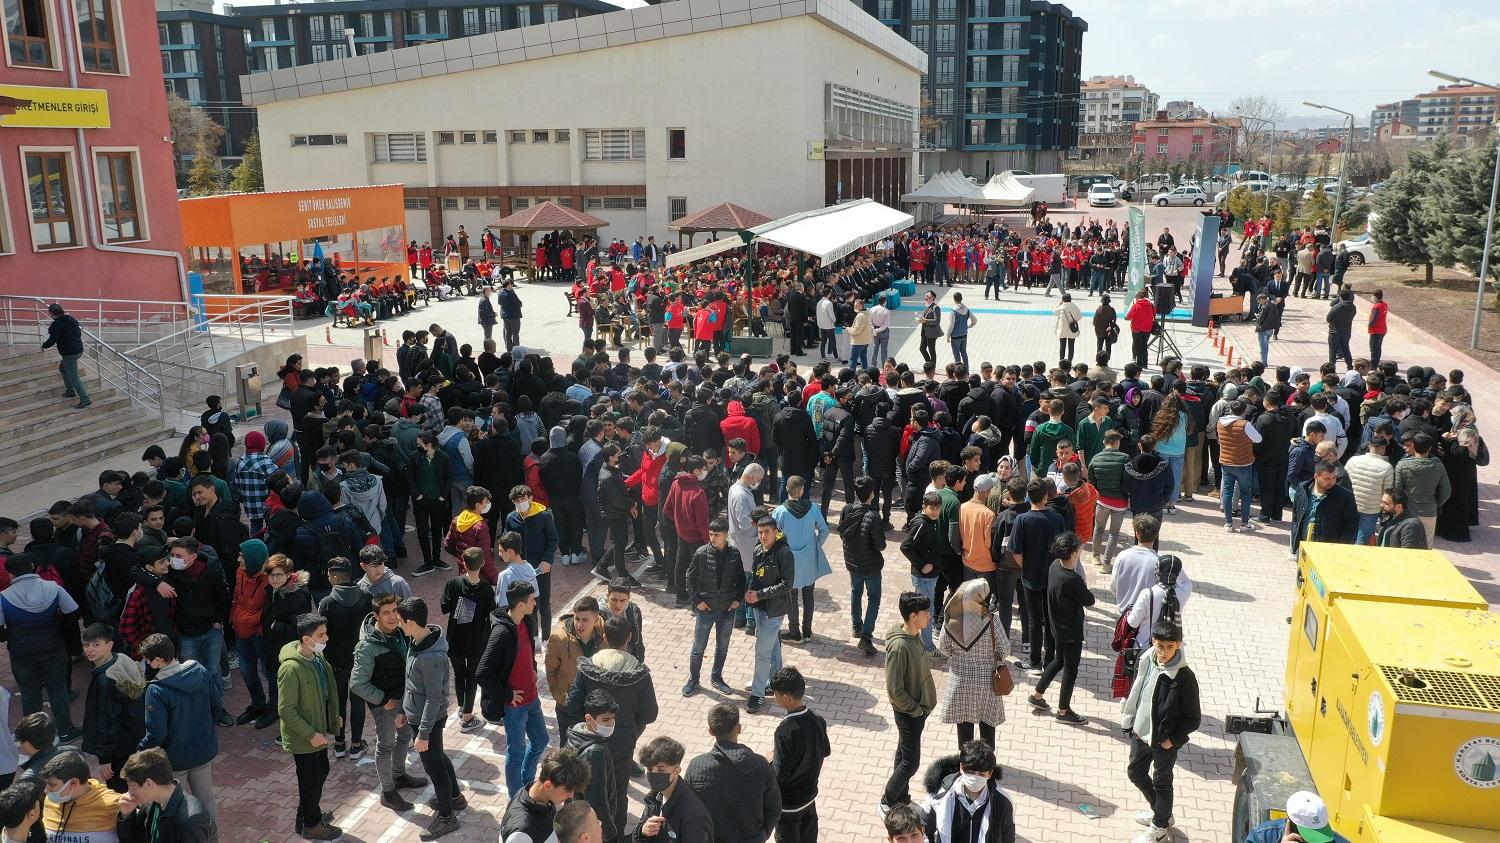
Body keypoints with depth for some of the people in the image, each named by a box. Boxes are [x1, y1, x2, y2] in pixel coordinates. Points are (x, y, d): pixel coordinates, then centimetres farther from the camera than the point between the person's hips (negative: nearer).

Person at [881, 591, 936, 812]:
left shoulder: (915, 636, -2)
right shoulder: (899, 647, -30)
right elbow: (895, 690, -26)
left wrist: (923, 706, 12)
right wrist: (916, 709, -15)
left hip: (919, 708, 9)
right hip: (908, 713, -9)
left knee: (904, 756, 21)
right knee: (910, 763, 2)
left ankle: (901, 798, 35)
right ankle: (888, 801, 20)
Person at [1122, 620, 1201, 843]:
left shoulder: (1185, 677, -26)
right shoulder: (1146, 662, -9)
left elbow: (1193, 718, -17)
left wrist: (1172, 740, -17)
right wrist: (1131, 723, 8)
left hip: (1164, 741, -6)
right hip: (1141, 733, 6)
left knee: (1161, 783, 14)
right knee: (1135, 772, 23)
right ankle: (1160, 812, 47)